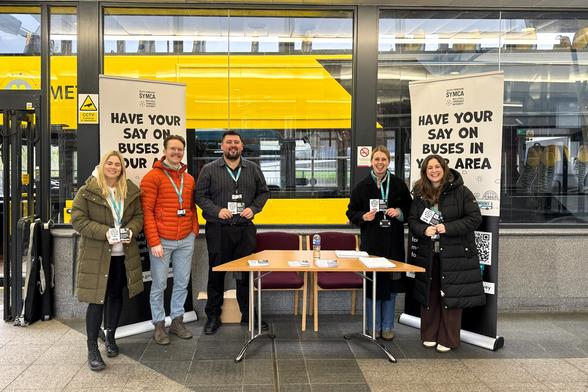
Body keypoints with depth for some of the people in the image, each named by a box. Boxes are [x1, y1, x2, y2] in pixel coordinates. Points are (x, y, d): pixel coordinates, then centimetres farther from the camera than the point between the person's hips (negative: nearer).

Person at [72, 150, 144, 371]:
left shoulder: (131, 191, 6)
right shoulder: (88, 191, -6)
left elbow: (139, 215, 9)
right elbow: (78, 220, -10)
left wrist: (131, 230, -13)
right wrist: (105, 232, -21)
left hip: (123, 253, 4)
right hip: (96, 254, -4)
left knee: (116, 295, 16)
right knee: (97, 299, -3)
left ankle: (110, 336, 35)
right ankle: (92, 349, 8)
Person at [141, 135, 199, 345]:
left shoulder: (189, 179, 13)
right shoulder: (153, 177, -5)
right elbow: (147, 211, -9)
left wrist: (194, 231, 9)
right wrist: (154, 242, -14)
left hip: (186, 240, 5)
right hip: (162, 240, -5)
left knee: (182, 283, 12)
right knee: (159, 285, 4)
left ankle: (177, 320, 26)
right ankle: (159, 325, 17)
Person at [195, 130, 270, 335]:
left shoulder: (253, 169, 9)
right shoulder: (209, 170, 2)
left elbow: (263, 192, 14)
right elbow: (200, 195, 1)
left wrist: (253, 208, -3)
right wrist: (217, 210, -12)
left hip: (245, 228, 2)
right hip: (218, 229, -2)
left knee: (246, 273, 9)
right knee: (216, 273, 6)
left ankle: (248, 314, 23)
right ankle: (213, 316, 19)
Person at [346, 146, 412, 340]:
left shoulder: (399, 185, 3)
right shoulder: (362, 186, 2)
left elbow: (410, 209, 10)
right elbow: (351, 212, 6)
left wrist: (400, 212, -10)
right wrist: (363, 217, -13)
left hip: (393, 243, 1)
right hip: (370, 242, -1)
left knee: (391, 284, 8)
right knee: (371, 283, 4)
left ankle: (387, 327, 21)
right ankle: (373, 326, 19)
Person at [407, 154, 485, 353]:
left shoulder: (460, 191, -6)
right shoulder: (420, 194, 8)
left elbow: (475, 218, -9)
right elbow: (412, 220, 8)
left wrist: (447, 228, -19)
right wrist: (424, 229, -14)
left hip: (454, 253, -4)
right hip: (427, 253, 4)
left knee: (451, 296, 1)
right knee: (429, 294, 11)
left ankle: (448, 340, 14)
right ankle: (429, 335, 25)